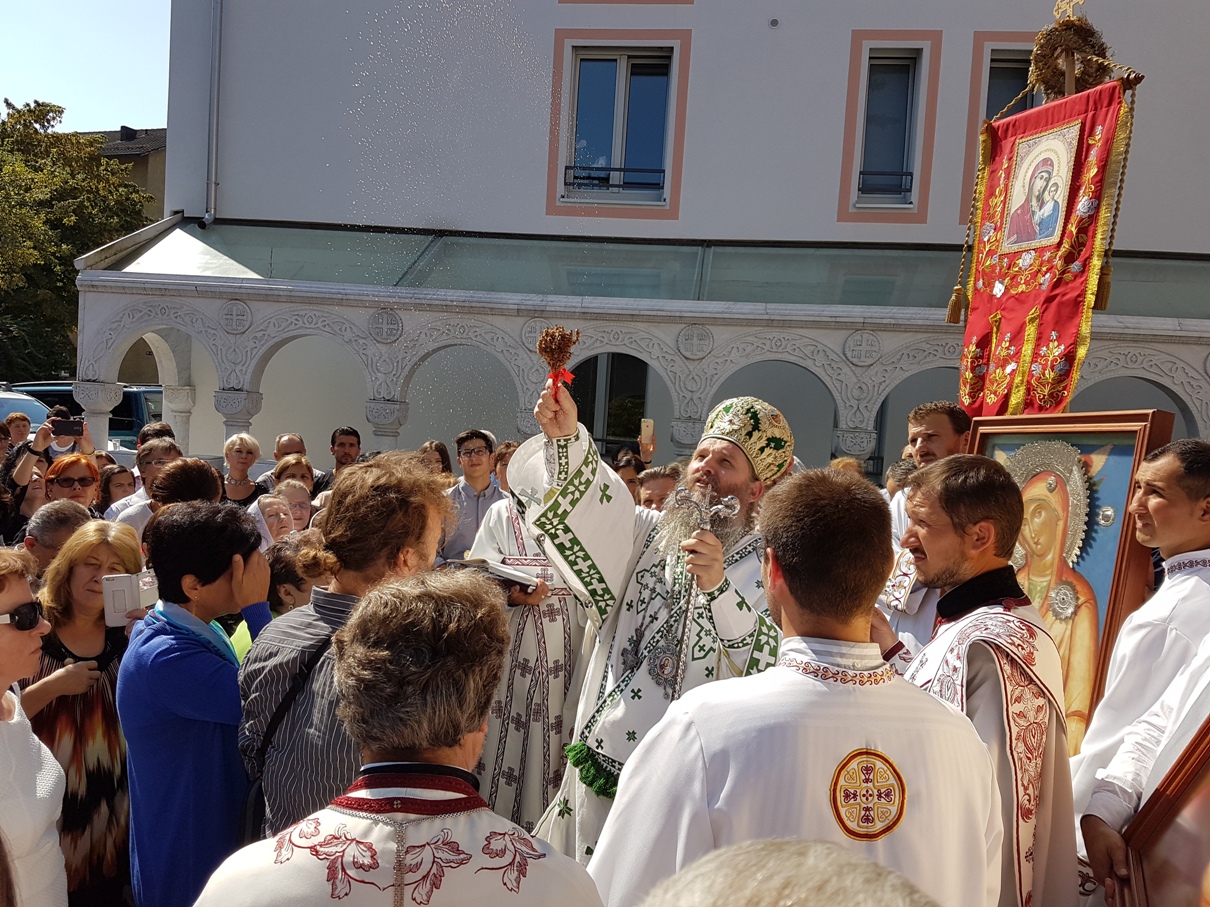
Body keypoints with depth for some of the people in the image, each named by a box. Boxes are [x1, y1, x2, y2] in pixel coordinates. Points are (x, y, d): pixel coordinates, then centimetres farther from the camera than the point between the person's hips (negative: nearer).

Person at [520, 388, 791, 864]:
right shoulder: (649, 532, 7)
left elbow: (770, 664, -19)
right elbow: (593, 508, -11)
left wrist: (717, 587, -33)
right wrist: (566, 436, -27)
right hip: (602, 760, 4)